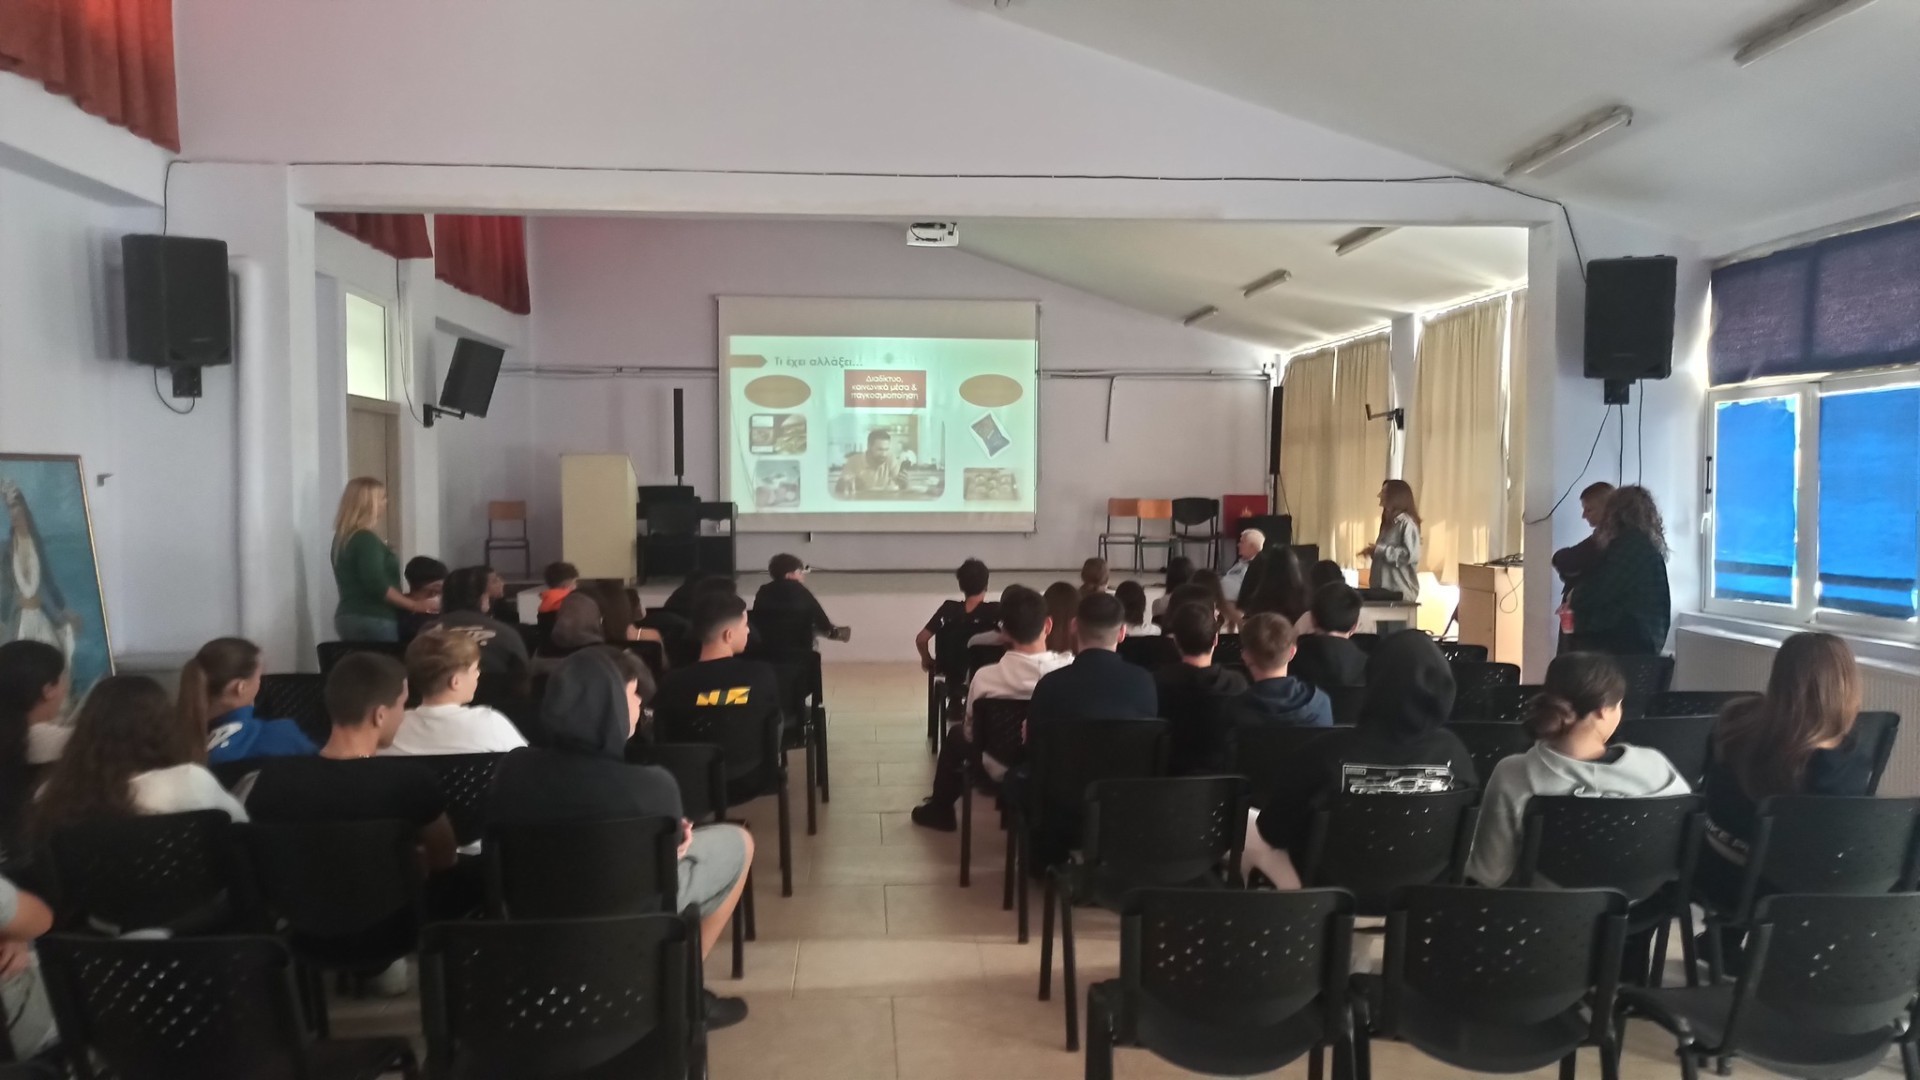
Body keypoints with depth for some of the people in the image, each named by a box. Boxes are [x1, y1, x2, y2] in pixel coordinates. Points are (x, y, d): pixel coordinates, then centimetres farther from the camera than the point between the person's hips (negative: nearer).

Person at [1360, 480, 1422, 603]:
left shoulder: (1407, 523, -10)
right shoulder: (1389, 523, 17)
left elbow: (1411, 555, -20)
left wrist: (1379, 550, -15)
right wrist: (1373, 551, 7)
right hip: (1384, 589, 9)